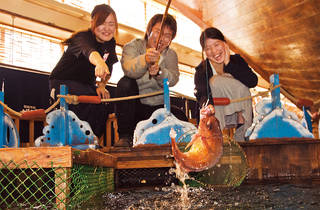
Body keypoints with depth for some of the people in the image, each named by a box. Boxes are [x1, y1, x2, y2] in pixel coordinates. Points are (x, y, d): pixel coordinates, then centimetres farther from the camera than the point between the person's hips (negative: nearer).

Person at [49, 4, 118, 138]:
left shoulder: (110, 43, 0)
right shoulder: (83, 37, -22)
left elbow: (108, 68, 8)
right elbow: (89, 50, -46)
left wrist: (101, 85, -11)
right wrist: (99, 62, -69)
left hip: (86, 85, 7)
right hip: (62, 82, -6)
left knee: (107, 103, -19)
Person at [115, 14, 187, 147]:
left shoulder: (171, 55, 7)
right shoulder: (133, 46, -4)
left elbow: (173, 79, -14)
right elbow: (128, 69, -28)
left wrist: (159, 72, -37)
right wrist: (145, 59, -49)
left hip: (158, 107, 2)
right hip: (133, 105, -2)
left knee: (182, 120, -23)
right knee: (126, 83, -30)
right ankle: (125, 136, -22)